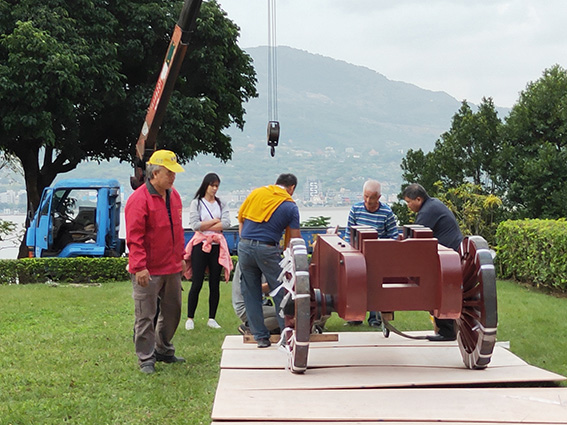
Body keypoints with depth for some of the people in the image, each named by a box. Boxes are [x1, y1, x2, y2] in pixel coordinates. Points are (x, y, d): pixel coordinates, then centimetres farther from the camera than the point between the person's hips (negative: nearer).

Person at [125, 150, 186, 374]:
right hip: (148, 271, -8)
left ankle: (164, 350, 33)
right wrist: (140, 267, -21)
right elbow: (134, 237, -17)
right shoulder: (139, 199, -14)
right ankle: (146, 359, 10)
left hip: (171, 268, 8)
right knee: (145, 316, 0)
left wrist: (181, 258, 20)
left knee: (172, 311, 17)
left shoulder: (174, 196, 10)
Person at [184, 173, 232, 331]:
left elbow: (226, 224, -3)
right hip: (201, 245, -3)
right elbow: (194, 224, -10)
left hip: (217, 246, 3)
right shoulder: (196, 203, 4)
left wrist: (205, 226, -7)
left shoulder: (221, 204, 13)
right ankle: (190, 318, 4)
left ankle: (212, 318, 12)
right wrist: (215, 221, -4)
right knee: (197, 284, -4)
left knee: (215, 284, 4)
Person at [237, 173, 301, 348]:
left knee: (251, 294, 11)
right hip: (267, 250, -3)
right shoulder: (290, 206, 2)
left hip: (244, 247, 4)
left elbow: (240, 218, 15)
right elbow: (295, 239, 2)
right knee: (280, 294, 6)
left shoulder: (256, 193, 11)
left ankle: (260, 336, 15)